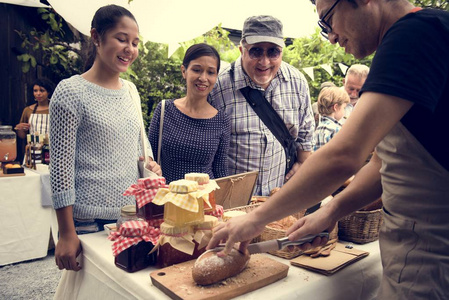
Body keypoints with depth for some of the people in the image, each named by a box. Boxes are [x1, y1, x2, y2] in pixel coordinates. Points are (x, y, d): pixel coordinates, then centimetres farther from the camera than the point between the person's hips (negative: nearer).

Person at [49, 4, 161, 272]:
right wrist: (67, 235, -12)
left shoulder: (131, 90, 8)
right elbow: (61, 165, -12)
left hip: (133, 215, 6)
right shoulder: (71, 92, -10)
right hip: (89, 222, -5)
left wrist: (149, 165, -2)